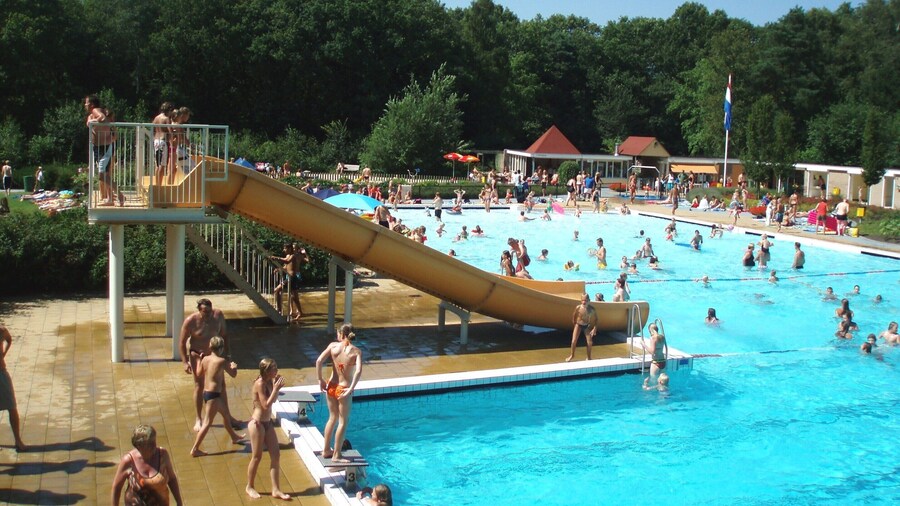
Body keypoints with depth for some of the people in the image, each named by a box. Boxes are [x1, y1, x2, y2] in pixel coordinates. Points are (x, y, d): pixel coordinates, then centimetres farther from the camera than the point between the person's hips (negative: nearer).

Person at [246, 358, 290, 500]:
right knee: (257, 456, 4)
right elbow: (266, 405, -22)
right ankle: (249, 487, 24)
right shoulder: (260, 384, -20)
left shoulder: (269, 382, 4)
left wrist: (276, 386, -1)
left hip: (267, 422, 8)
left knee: (276, 455, 5)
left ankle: (276, 490, 11)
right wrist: (276, 388, -22)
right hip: (257, 423, -8)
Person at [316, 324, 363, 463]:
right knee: (343, 422, 9)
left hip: (331, 387, 4)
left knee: (332, 418, 22)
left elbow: (319, 361, -12)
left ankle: (326, 450, 32)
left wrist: (320, 380, -2)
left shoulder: (333, 346, -4)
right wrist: (351, 389, -19)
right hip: (344, 389, -4)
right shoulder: (356, 351, -11)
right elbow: (358, 371, -25)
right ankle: (336, 456, 15)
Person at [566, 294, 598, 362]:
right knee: (574, 341, -7)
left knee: (590, 343, -3)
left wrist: (594, 328, -13)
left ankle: (589, 357, 21)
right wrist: (574, 325, 2)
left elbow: (595, 319, -9)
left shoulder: (592, 309, -21)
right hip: (578, 325, -1)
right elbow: (574, 316, -3)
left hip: (587, 326, 1)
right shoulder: (578, 307, -21)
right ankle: (572, 355, 20)